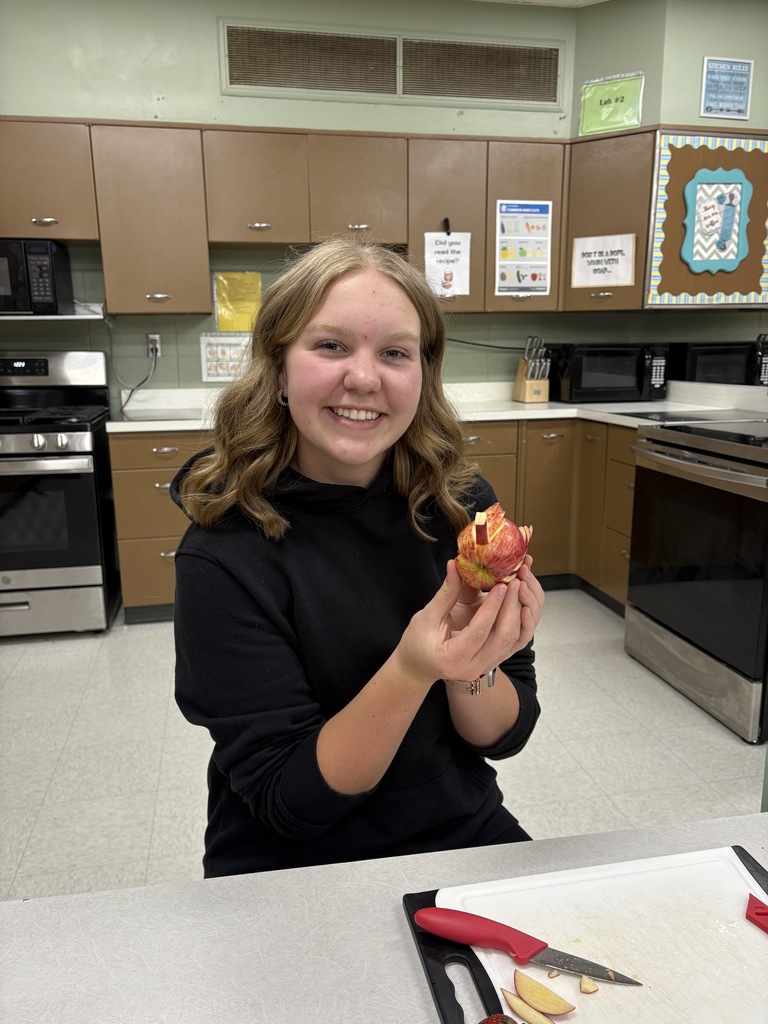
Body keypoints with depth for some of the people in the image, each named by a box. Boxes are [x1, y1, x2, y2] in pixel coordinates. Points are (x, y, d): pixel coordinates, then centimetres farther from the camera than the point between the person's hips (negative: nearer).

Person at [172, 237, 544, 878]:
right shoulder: (225, 553, -18)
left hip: (467, 836, 3)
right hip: (293, 871, -2)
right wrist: (410, 672, -29)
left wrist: (469, 667, -23)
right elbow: (286, 801, -15)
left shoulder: (461, 503, -8)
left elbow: (505, 735, -3)